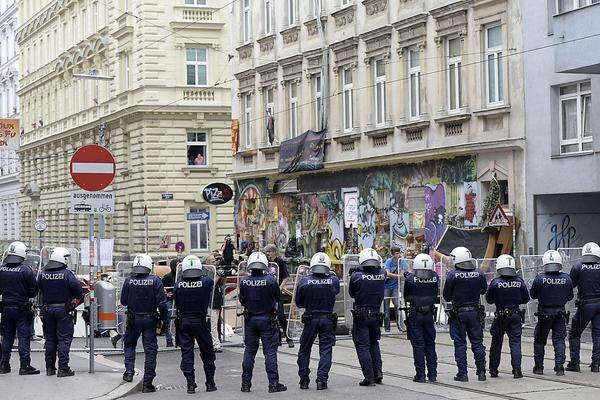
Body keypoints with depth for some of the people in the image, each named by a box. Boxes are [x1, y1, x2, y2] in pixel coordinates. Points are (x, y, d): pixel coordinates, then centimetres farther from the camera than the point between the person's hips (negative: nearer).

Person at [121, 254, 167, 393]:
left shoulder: (129, 280, -8)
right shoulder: (155, 281, -12)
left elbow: (123, 301, 0)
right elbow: (161, 303, -13)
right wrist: (164, 319, 0)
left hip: (133, 319, 1)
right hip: (150, 319, -1)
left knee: (129, 344, 25)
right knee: (150, 350, 5)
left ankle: (129, 371, 13)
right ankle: (147, 383, 5)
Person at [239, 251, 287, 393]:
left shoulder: (244, 281, -7)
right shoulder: (270, 280, -15)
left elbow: (242, 301, 4)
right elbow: (278, 297, -1)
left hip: (250, 319, 3)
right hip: (267, 319, -3)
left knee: (249, 351, 11)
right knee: (270, 351, 1)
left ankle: (246, 383, 15)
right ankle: (273, 383, 1)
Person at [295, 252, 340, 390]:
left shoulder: (303, 282, -10)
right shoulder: (333, 280, -9)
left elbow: (299, 303, 1)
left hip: (310, 320, 0)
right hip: (328, 320, 0)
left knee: (304, 350, 14)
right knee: (326, 350, 6)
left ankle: (304, 380, 17)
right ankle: (321, 380, -2)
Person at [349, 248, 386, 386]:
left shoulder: (357, 276, -16)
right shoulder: (382, 274, -7)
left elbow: (351, 293, -1)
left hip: (360, 316, -4)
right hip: (376, 315, 4)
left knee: (363, 346, 3)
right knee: (374, 344, 22)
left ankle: (369, 377, -1)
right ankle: (378, 371, 12)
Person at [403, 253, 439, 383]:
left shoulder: (410, 279, -13)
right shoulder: (435, 277, -6)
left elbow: (406, 297, -2)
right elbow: (436, 295, 7)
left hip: (415, 315, -3)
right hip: (429, 315, 3)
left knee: (418, 345, 2)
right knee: (430, 344, 12)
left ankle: (420, 375, 2)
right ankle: (432, 374, 14)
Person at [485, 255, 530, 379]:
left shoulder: (496, 283, -12)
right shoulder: (520, 282, -5)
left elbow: (489, 300, -2)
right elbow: (526, 299, 6)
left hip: (500, 316, -1)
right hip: (516, 316, 1)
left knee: (496, 343, 11)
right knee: (515, 342, 4)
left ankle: (493, 370, 17)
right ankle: (517, 370, -5)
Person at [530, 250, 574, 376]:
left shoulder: (540, 278, -16)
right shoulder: (566, 278, -9)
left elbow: (532, 294, -3)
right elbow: (570, 297, 3)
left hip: (544, 314, -1)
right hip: (560, 313, 1)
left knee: (539, 340, 13)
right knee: (559, 340, 8)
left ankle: (539, 366, 17)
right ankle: (559, 366, 0)